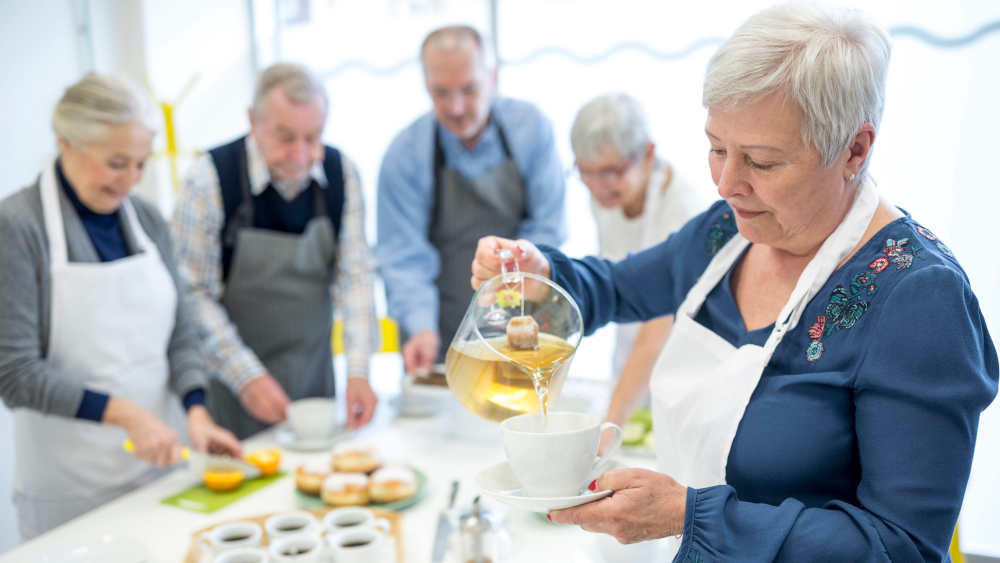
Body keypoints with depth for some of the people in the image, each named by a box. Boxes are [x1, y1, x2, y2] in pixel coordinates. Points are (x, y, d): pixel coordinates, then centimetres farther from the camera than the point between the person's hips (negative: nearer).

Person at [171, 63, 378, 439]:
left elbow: (354, 275, -6)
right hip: (231, 379, -3)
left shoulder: (342, 173, -7)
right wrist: (246, 376, -20)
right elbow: (192, 294, -15)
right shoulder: (210, 179, -18)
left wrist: (358, 370, -15)